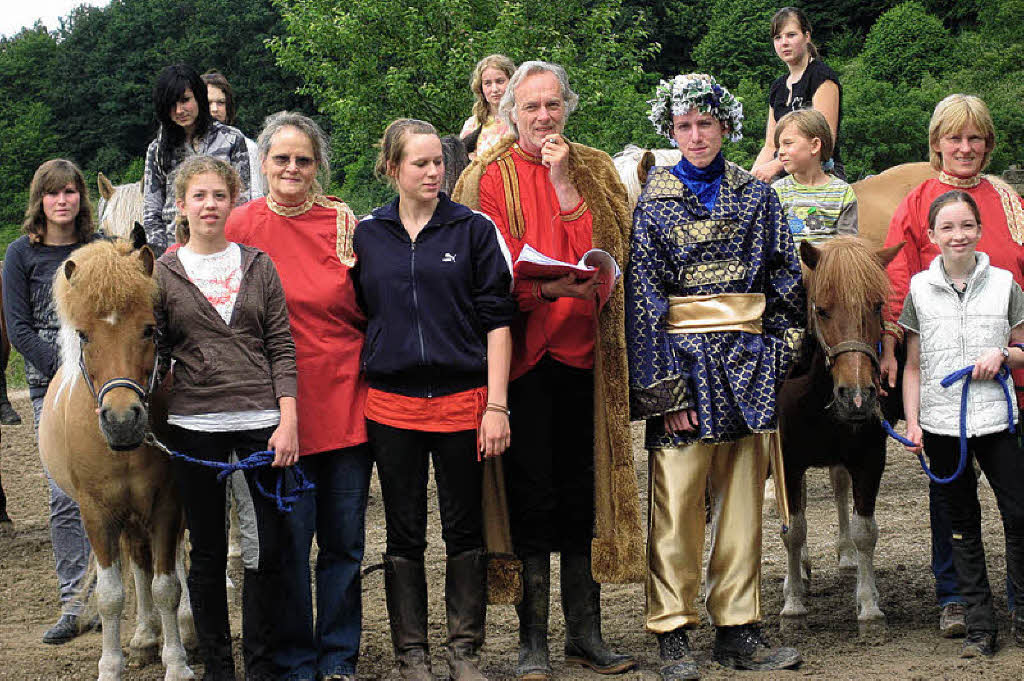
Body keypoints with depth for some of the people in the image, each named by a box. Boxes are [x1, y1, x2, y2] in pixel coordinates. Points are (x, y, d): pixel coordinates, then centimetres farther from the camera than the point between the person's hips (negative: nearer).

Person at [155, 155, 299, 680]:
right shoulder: (163, 274, 5)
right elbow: (155, 356, 7)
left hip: (260, 420, 1)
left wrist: (288, 421, -4)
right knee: (207, 550, 7)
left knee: (269, 548, -1)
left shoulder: (258, 265, 7)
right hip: (194, 426, 0)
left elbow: (281, 347, 4)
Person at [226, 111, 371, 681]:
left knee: (344, 542, 8)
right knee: (288, 542, 1)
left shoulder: (344, 223, 4)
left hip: (345, 397, 2)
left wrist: (353, 260, -6)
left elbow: (368, 314, 9)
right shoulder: (242, 226, -1)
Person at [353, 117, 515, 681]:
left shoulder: (474, 230, 1)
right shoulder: (367, 236, 7)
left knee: (464, 530, 5)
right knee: (404, 535, 6)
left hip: (462, 398, -1)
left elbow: (496, 319, -1)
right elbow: (356, 317, 13)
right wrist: (354, 399, 6)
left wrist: (496, 404, -7)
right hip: (392, 404, 1)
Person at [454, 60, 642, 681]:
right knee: (531, 496, 0)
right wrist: (551, 285, -24)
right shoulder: (491, 176, 2)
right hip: (521, 351, -3)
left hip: (582, 351, 3)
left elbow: (608, 247, -3)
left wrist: (565, 183, -9)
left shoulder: (593, 171, 12)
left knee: (582, 492, 7)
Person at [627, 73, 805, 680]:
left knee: (744, 499, 7)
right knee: (677, 503, -4)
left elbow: (785, 278, 13)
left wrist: (778, 351, 5)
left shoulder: (757, 196, 9)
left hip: (749, 361, 3)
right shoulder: (655, 201, 1)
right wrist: (660, 386, -10)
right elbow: (644, 295, -4)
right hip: (684, 356, -3)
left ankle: (739, 629, 14)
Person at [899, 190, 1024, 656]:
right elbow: (913, 365, 7)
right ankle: (980, 624, 12)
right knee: (962, 525, 6)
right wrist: (912, 422, -1)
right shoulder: (919, 288, 4)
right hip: (941, 425, 1)